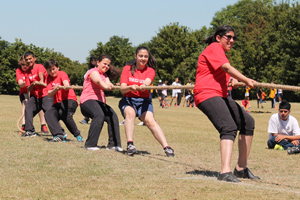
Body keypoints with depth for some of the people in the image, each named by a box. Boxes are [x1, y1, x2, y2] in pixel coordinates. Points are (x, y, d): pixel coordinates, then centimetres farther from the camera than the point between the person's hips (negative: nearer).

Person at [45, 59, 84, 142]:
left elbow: (66, 82, -27)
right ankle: (59, 135, -34)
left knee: (64, 113, -34)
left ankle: (77, 135, -19)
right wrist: (55, 89, -24)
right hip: (57, 103, 6)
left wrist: (66, 86, -52)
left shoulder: (62, 74, -2)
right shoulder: (49, 78, 11)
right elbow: (49, 94, -1)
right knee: (48, 114, -23)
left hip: (69, 99, -6)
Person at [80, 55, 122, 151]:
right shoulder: (93, 72, 1)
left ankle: (113, 144, -9)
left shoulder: (105, 75, 24)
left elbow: (108, 83, 0)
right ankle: (90, 145, -33)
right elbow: (98, 80, -24)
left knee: (113, 116, -15)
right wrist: (106, 87, -47)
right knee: (99, 115, -34)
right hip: (87, 100, -8)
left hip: (100, 102, 8)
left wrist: (110, 85, -27)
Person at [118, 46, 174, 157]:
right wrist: (131, 87, -33)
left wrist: (144, 85, -45)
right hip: (128, 100, 0)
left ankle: (167, 148, -34)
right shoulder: (127, 69, 4)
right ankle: (130, 144, -39)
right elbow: (122, 89, -9)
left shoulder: (150, 70, 5)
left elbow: (147, 81, -19)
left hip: (144, 101, 0)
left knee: (149, 120, -24)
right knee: (130, 112, -33)